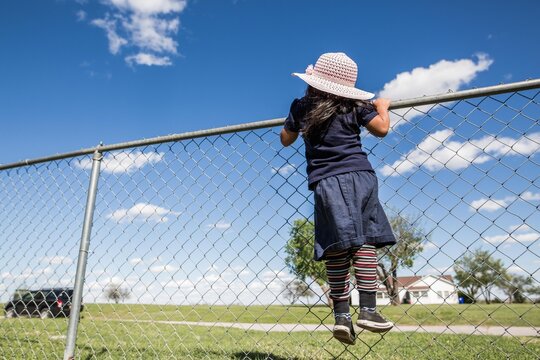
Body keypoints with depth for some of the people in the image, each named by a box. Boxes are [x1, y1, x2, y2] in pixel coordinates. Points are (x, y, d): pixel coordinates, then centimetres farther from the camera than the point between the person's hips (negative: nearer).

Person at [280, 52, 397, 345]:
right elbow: (381, 129, 9)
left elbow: (286, 139, 23)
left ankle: (341, 314, -2)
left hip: (325, 182, 1)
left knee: (337, 248, 0)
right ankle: (367, 309, -7)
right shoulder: (354, 106, 11)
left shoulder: (301, 106, 14)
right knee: (365, 241, -1)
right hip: (358, 176, -1)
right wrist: (382, 107, 28)